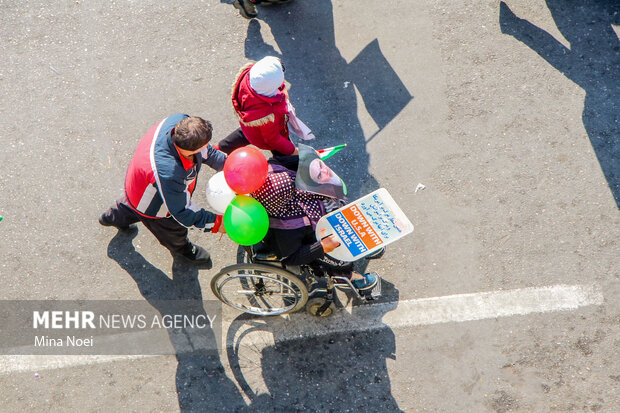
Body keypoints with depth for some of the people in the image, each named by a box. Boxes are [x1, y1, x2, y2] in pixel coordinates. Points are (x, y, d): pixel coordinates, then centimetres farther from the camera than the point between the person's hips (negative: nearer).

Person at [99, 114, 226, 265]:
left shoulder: (179, 120, -31)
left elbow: (207, 151, -9)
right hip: (150, 207, -6)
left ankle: (113, 217, 73)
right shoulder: (169, 174, -50)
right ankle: (181, 249, 62)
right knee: (174, 231, 27)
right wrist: (216, 223, -26)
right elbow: (183, 212, -33)